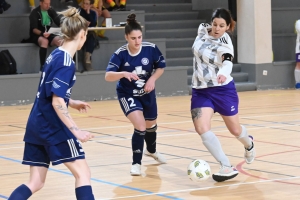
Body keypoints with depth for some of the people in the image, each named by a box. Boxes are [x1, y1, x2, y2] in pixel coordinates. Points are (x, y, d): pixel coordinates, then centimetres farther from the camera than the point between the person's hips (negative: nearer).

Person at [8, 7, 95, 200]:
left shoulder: (55, 55, 11)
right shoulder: (66, 62, -16)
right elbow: (57, 102, -22)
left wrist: (72, 103, 32)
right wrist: (76, 131, -21)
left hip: (36, 125, 9)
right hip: (53, 126, -9)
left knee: (36, 182, 9)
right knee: (83, 173, -2)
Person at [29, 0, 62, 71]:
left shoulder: (51, 11, 6)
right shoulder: (34, 13, -8)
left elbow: (59, 22, 0)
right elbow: (34, 29, -15)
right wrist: (42, 33, -35)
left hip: (49, 35, 4)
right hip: (36, 35, -4)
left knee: (60, 40, -28)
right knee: (45, 41, -38)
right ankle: (42, 67, -37)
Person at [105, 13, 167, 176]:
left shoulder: (151, 49, -18)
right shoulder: (120, 54, -24)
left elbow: (161, 67, -2)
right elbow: (108, 76, -32)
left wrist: (152, 79, -20)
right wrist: (124, 74, -49)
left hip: (147, 93, 4)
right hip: (127, 94, -4)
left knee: (150, 124, 23)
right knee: (140, 126, -23)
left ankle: (151, 150, 55)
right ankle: (136, 163, -8)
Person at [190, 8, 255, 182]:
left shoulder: (225, 43, -20)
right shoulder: (203, 30, -5)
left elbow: (227, 61, -41)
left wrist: (223, 73, -62)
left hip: (223, 90, -4)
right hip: (200, 91, 4)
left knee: (235, 130, 11)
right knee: (202, 128, -19)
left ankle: (249, 144, 49)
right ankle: (227, 168, -20)